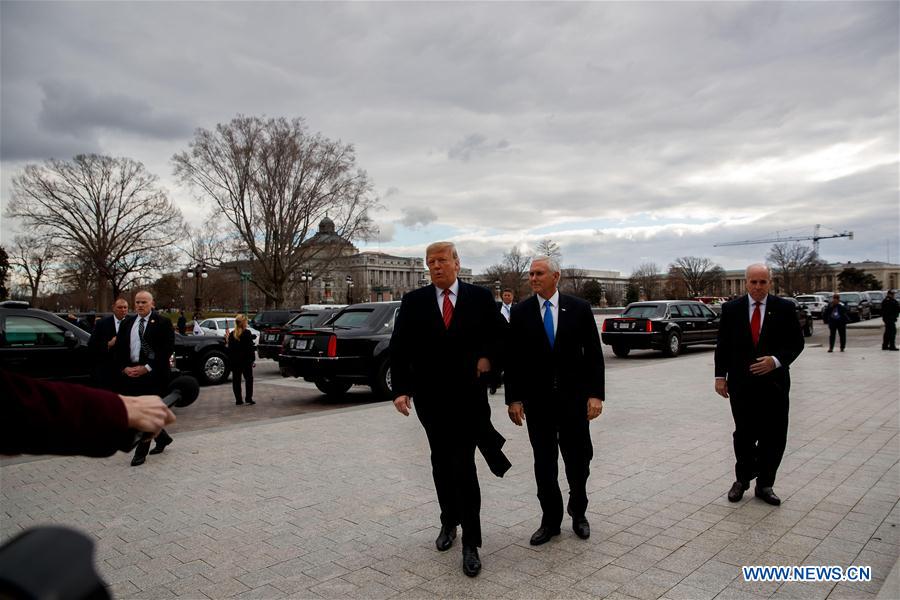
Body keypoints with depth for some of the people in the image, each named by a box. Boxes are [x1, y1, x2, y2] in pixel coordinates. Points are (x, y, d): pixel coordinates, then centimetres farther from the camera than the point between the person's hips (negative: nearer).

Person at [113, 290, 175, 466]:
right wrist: (124, 367, -4)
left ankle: (141, 453, 7)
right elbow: (119, 348, 12)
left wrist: (147, 368, -13)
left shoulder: (163, 323, -4)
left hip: (153, 374, -6)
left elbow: (167, 349, -10)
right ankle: (162, 437, 32)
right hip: (130, 372, 6)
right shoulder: (127, 323, 12)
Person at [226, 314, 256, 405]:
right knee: (249, 379, 7)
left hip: (234, 361, 4)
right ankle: (249, 398, 1)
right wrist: (253, 360, -7)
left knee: (236, 380, 9)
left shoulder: (232, 334, 3)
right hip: (246, 360, -4)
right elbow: (250, 347, -12)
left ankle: (238, 400, 9)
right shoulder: (247, 333, -11)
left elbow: (230, 347, 4)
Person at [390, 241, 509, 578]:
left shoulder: (480, 297, 0)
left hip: (469, 396, -2)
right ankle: (449, 522, 36)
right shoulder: (413, 302, 2)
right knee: (442, 462, 15)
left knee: (464, 465, -6)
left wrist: (488, 358, -9)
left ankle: (471, 543, 6)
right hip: (430, 398, 2)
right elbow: (399, 349, -1)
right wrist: (401, 389, -11)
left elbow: (501, 335, 8)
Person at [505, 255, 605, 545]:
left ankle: (578, 513, 34)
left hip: (573, 397, 0)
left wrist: (595, 394, -7)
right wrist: (513, 399, -4)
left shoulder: (579, 308, -1)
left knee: (578, 461, 9)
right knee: (544, 464, 8)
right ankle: (550, 521, 24)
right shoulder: (520, 312, 0)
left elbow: (594, 354, -1)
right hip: (537, 400, 0)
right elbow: (512, 358, 0)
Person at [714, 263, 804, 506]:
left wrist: (776, 360, -14)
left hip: (774, 382, 0)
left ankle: (765, 485, 21)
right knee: (744, 434, 5)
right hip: (741, 384, 0)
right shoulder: (731, 308, 3)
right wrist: (721, 376, 1)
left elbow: (796, 342, 2)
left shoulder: (784, 308, 1)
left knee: (774, 437, 4)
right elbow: (722, 345, 5)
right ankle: (742, 480, 25)